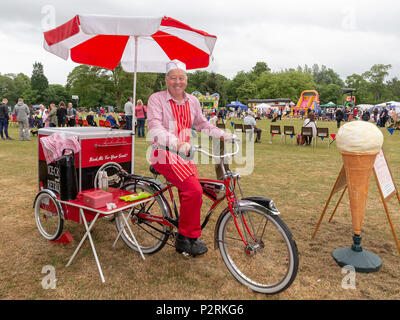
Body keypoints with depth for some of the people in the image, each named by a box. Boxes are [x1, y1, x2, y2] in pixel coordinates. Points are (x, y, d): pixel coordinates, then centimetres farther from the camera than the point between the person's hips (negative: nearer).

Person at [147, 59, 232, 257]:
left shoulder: (192, 101, 10)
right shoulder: (156, 99, -7)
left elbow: (202, 124, 22)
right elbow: (155, 128, -22)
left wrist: (222, 134, 8)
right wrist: (177, 143, -38)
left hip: (185, 154, 7)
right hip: (164, 154, -6)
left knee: (192, 196, 5)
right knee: (193, 190, -23)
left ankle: (184, 242, 25)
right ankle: (187, 237, -5)